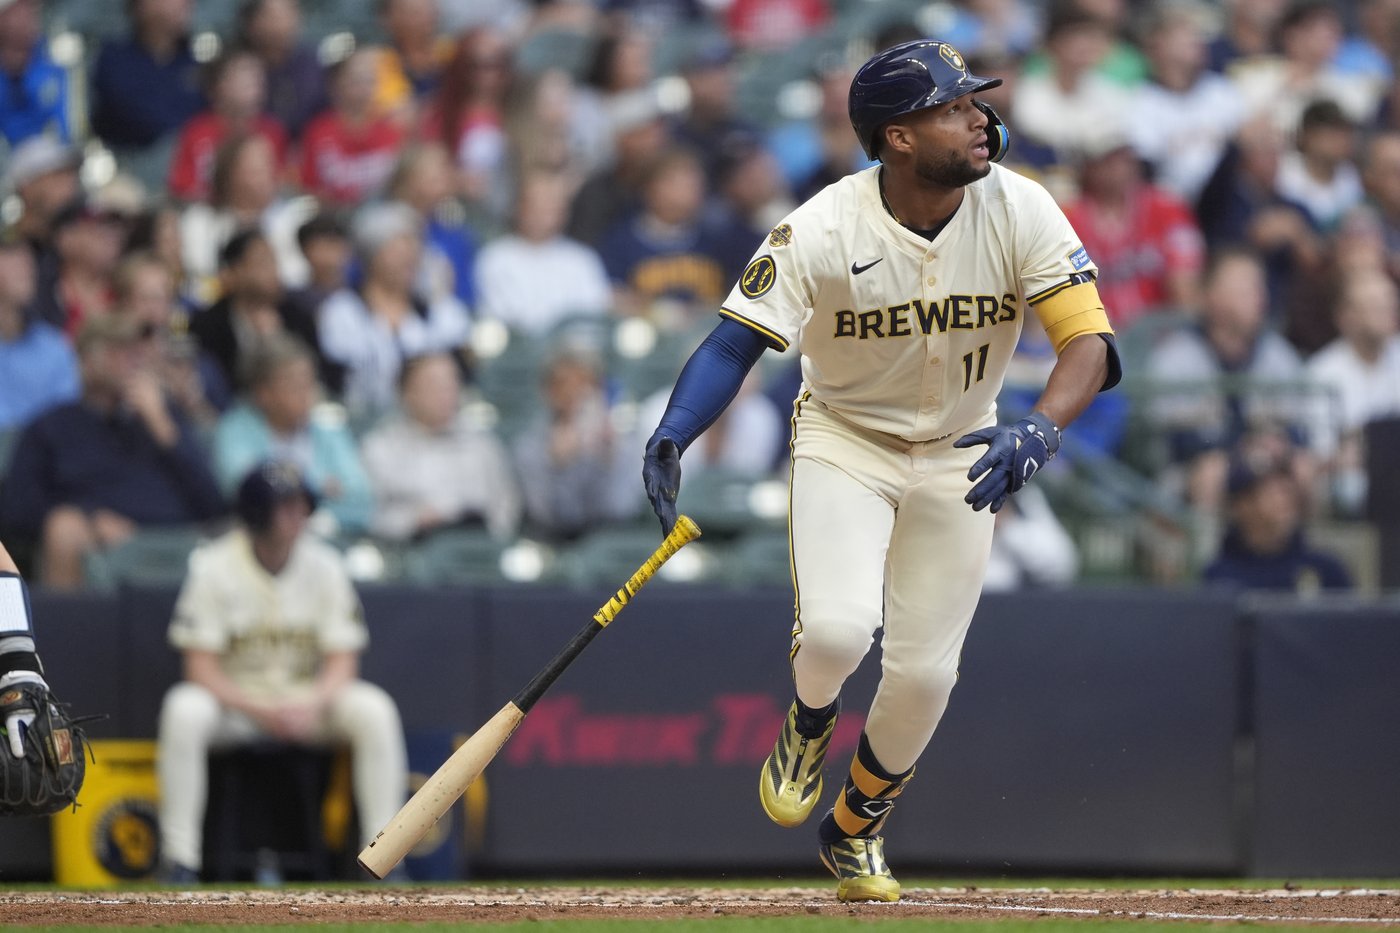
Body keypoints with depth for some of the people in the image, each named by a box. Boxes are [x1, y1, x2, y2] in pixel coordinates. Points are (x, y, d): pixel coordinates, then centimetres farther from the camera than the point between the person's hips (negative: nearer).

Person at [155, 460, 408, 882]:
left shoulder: (323, 565, -3)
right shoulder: (214, 566, -11)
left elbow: (342, 660, -3)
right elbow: (200, 667, -13)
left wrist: (311, 705, -24)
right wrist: (262, 711, -26)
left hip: (310, 700, 2)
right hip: (233, 701, -2)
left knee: (374, 709, -26)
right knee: (184, 709, -35)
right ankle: (180, 859, -31)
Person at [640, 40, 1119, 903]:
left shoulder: (1019, 211, -19)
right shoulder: (823, 231, -23)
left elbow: (1091, 341, -23)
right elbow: (737, 342, -21)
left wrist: (1040, 431, -41)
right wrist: (673, 435, -38)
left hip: (958, 453, 2)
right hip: (845, 439, -2)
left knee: (925, 672, -1)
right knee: (836, 630, -25)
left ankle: (858, 827, 29)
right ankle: (810, 722, 14)